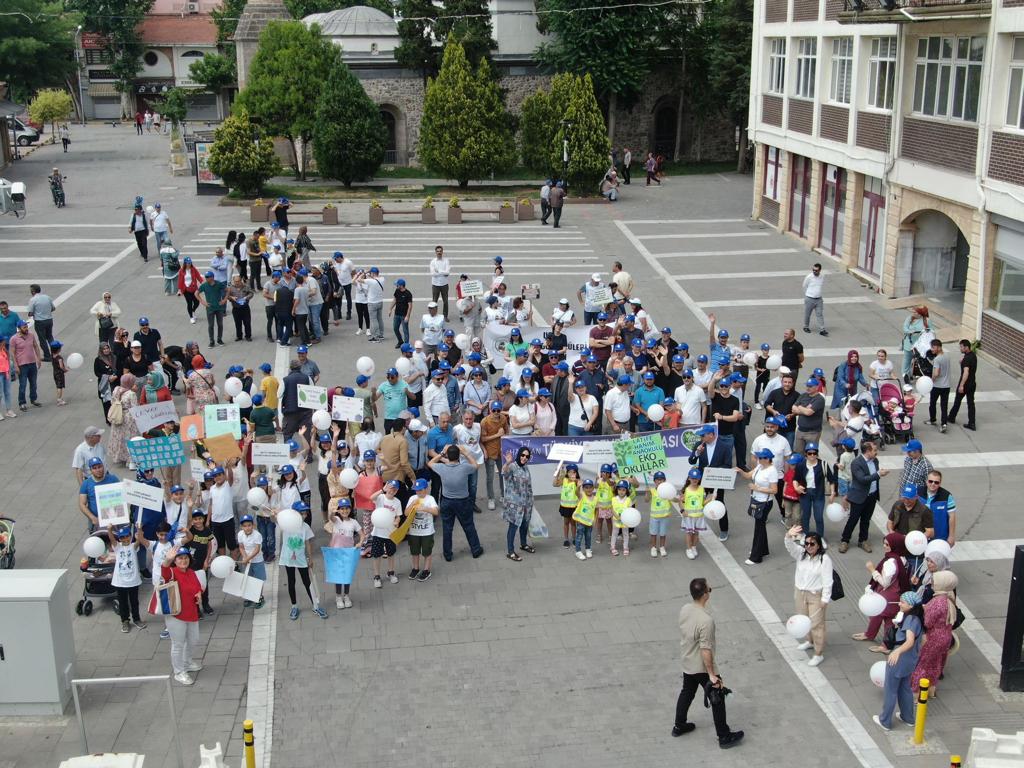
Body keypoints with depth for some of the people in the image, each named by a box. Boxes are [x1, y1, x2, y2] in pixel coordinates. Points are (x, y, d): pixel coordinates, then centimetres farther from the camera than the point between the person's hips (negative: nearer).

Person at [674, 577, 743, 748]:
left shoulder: (685, 610, -8)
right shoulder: (706, 620, -32)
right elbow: (705, 650, -28)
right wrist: (711, 674, -19)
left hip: (687, 664, 8)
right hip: (702, 667, -8)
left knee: (687, 693, 27)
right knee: (717, 699, 8)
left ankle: (679, 726, 42)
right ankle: (724, 737, 19)